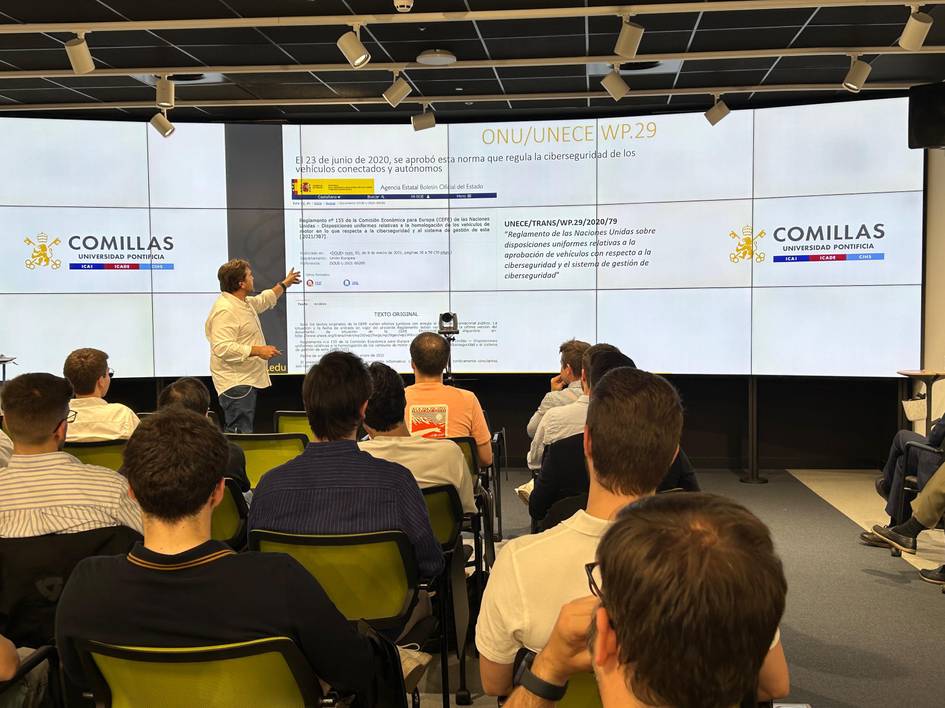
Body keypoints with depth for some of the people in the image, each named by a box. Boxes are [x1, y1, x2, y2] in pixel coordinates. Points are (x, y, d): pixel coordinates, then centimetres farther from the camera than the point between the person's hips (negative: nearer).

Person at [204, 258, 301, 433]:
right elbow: (222, 348, -29)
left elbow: (263, 300, 38)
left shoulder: (245, 302, 14)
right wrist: (258, 350, -27)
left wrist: (284, 284, 45)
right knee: (240, 435, -12)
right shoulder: (225, 310, -20)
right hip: (236, 384, -11)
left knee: (243, 434, 13)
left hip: (247, 381, 11)